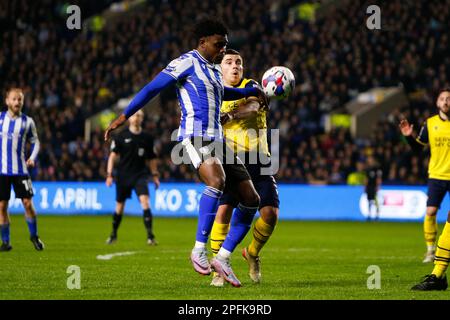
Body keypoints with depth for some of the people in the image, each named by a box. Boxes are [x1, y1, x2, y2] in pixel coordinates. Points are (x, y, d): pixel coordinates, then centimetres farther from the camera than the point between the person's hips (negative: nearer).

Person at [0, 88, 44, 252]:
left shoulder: (27, 121, 2)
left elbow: (35, 142, 11)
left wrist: (32, 158, -5)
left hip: (20, 169, -1)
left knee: (28, 203, -5)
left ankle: (34, 236, 15)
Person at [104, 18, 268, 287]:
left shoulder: (215, 70, 22)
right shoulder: (188, 62, -4)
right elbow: (152, 88, -7)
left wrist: (252, 91, 50)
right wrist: (124, 116, -11)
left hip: (217, 140, 9)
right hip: (195, 137, -9)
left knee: (251, 199, 1)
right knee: (217, 181, -36)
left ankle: (223, 258, 6)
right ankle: (199, 250, -30)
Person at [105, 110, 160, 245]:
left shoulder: (147, 138, 4)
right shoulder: (121, 136, -3)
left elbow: (152, 158, 14)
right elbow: (113, 155, -3)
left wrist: (155, 175, 11)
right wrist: (109, 174, -10)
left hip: (140, 175, 0)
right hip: (123, 176, 0)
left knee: (145, 201, -20)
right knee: (119, 206, 10)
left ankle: (150, 236, -22)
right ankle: (113, 234, 32)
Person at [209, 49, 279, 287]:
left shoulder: (251, 87, 1)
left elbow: (252, 107, -22)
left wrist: (230, 115, -41)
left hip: (258, 161, -1)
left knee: (270, 214, -9)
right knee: (223, 211, -17)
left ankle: (253, 253, 21)